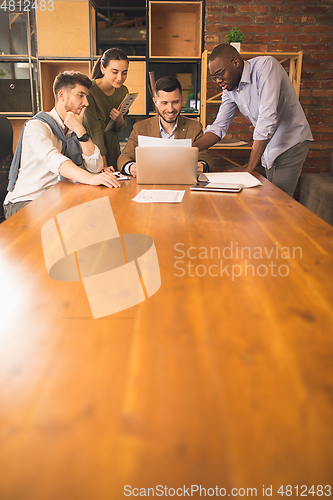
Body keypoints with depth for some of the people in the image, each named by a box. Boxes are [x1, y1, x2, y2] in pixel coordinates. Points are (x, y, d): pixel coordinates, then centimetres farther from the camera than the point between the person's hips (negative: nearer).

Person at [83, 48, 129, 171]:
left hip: (112, 147, 5)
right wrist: (103, 166, -27)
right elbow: (94, 130, -22)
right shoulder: (89, 90, -18)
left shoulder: (123, 91, 0)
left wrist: (119, 119, -16)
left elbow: (121, 128, 8)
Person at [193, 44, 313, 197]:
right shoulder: (230, 88, 1)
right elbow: (219, 127, 3)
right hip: (268, 149, 7)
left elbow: (267, 120, -29)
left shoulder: (265, 65, -21)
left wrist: (249, 169, -30)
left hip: (291, 142, -7)